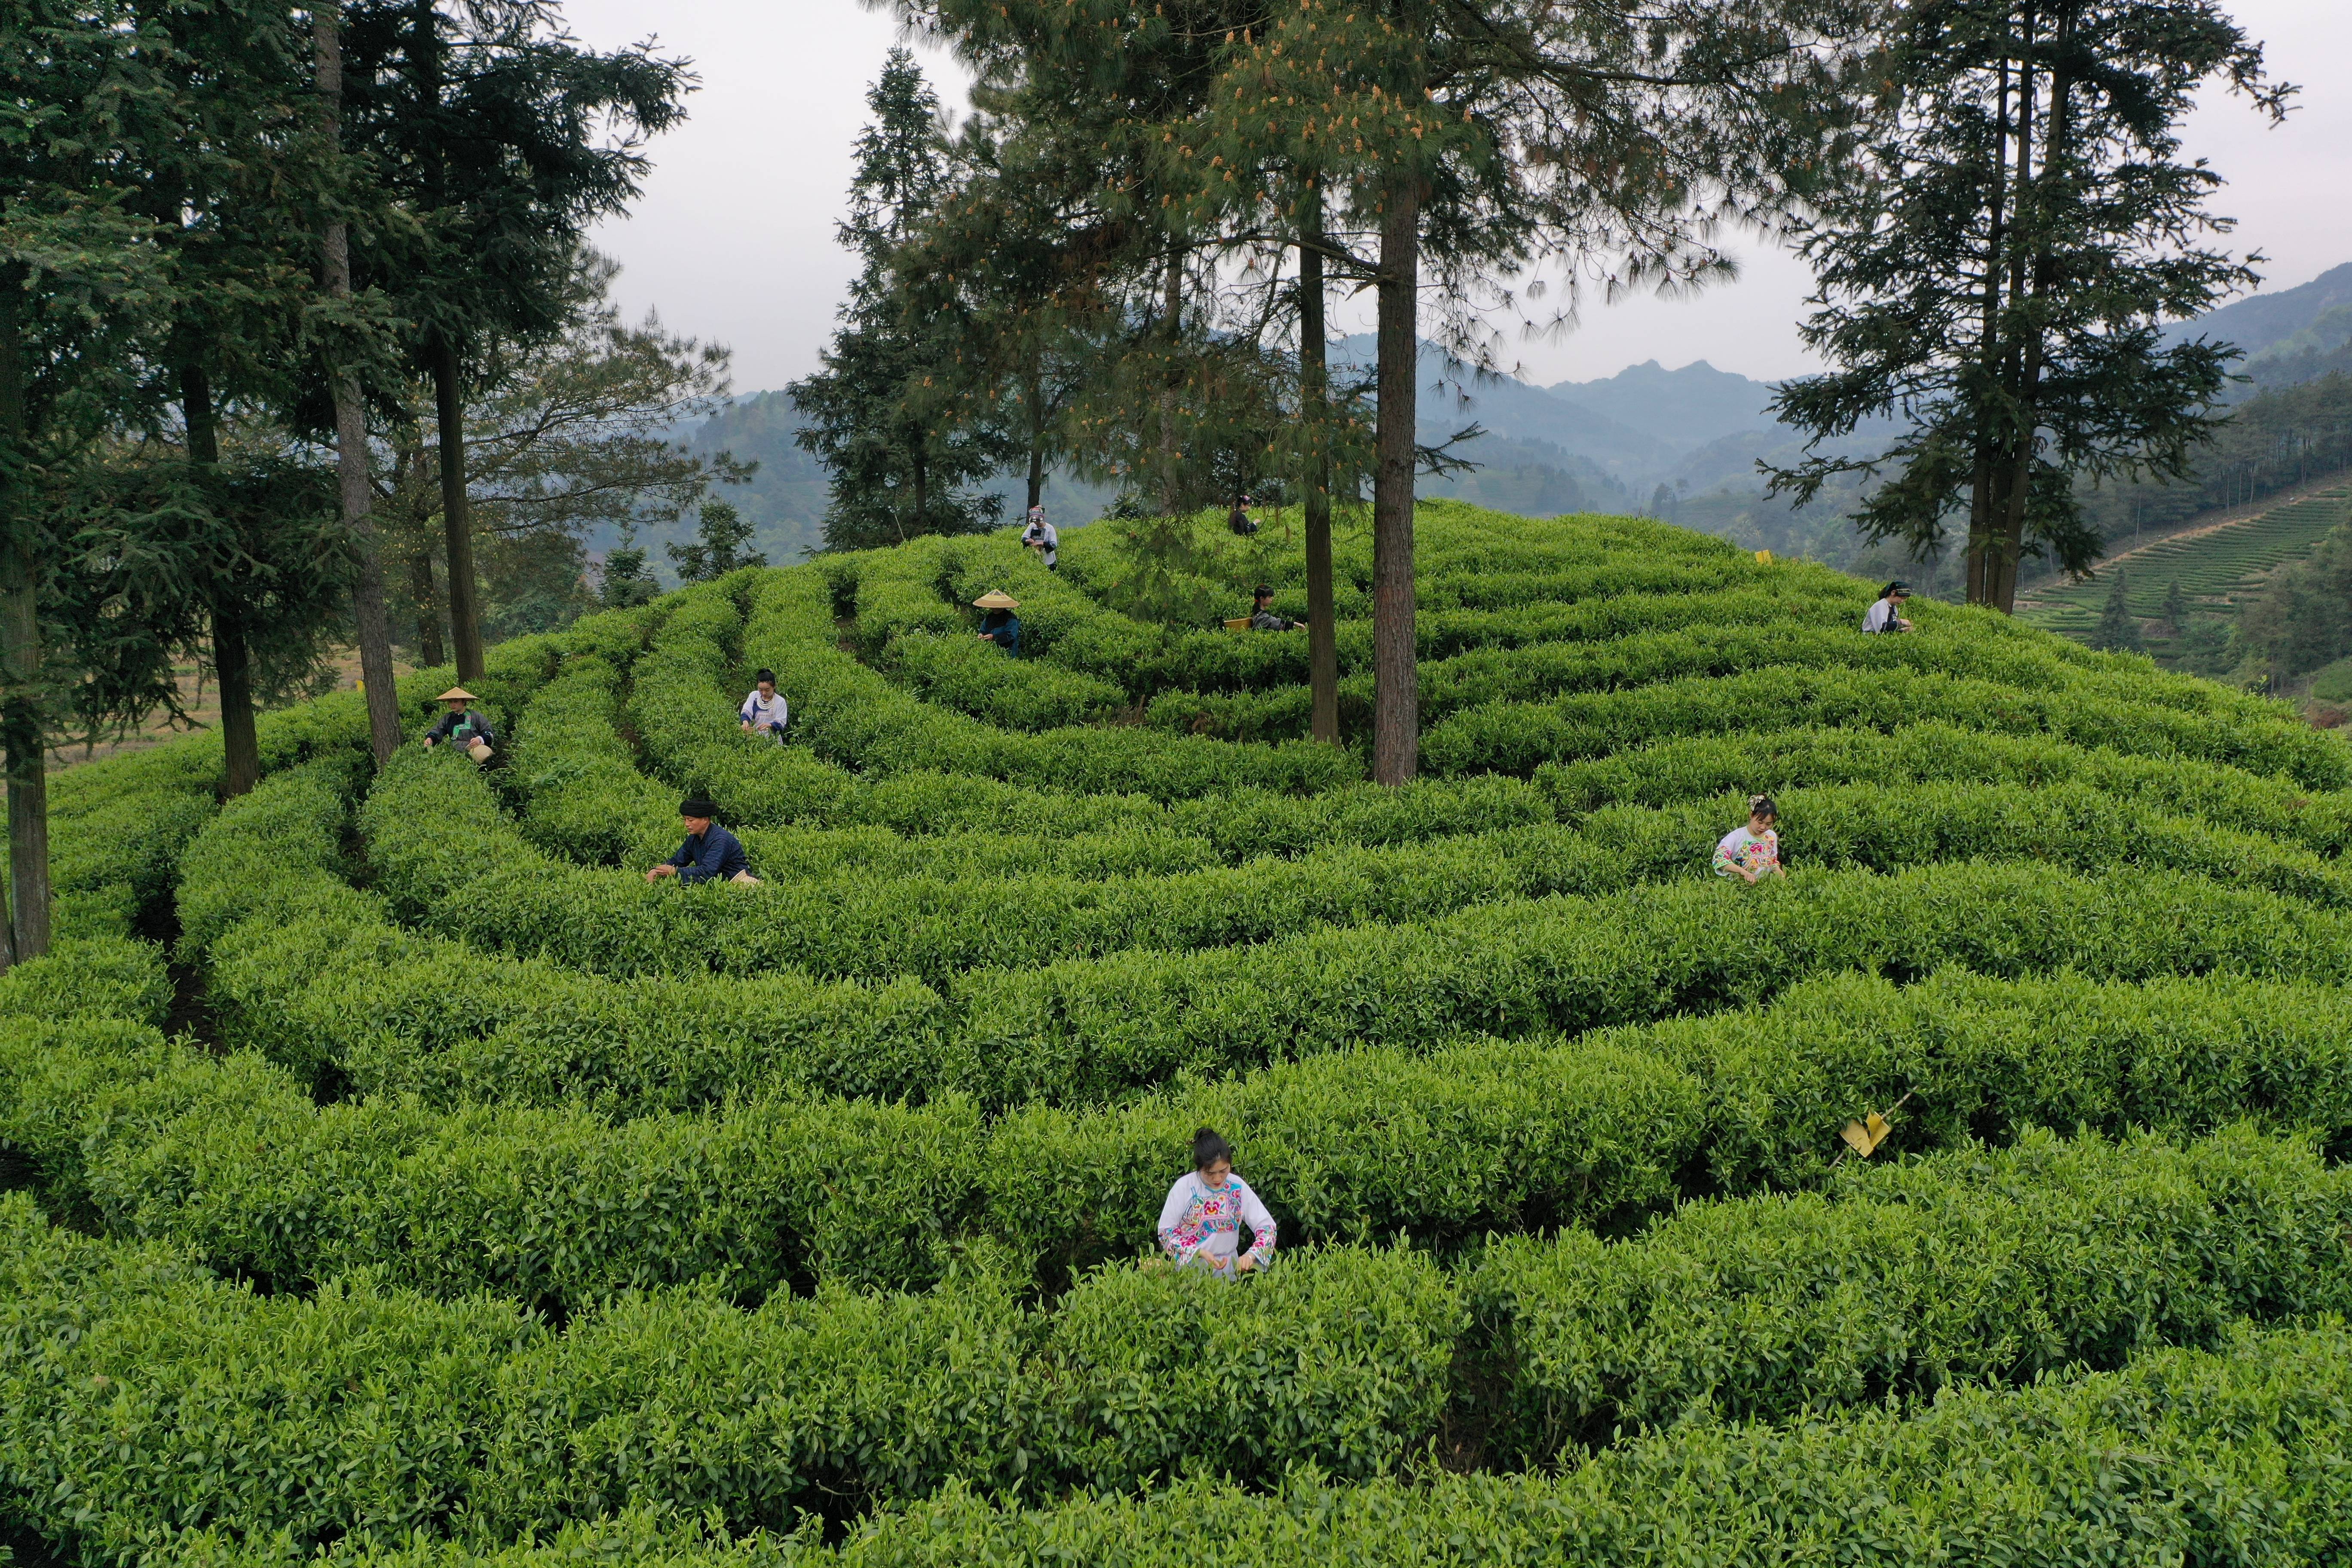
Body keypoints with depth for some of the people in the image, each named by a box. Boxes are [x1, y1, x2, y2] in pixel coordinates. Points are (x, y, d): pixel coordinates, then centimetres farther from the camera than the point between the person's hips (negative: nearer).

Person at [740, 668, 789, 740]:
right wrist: (745, 721, -23)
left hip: (772, 739, -4)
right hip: (754, 736, 4)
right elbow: (746, 713, 0)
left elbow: (780, 724, -8)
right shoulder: (753, 696, 7)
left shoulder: (780, 702, -4)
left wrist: (770, 725, -28)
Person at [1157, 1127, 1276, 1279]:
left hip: (1227, 1267, 1)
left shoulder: (1238, 1187, -2)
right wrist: (1200, 1253, -15)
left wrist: (1250, 1256, -18)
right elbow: (1166, 1232, -2)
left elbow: (1267, 1227, 0)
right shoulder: (1184, 1187, -7)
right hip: (1189, 1265, -1)